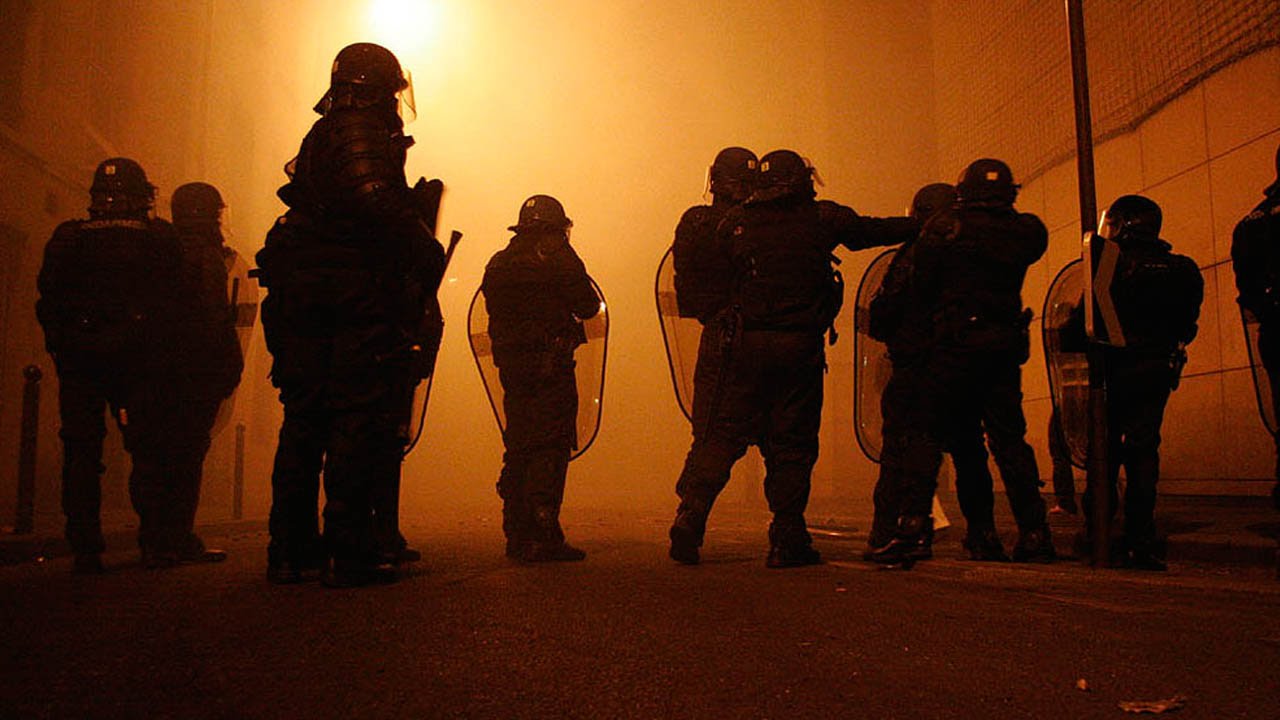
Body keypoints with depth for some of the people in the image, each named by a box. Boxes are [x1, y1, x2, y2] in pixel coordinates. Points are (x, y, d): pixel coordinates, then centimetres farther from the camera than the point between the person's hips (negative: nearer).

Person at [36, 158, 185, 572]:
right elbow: (171, 305, 0)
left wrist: (62, 349, 13)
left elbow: (48, 302, 5)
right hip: (137, 360, -1)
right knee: (148, 451, 5)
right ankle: (156, 543, 2)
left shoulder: (67, 238, 6)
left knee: (81, 453, 7)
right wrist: (157, 351, 7)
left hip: (78, 360, 2)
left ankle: (85, 549, 7)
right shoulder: (159, 239, 2)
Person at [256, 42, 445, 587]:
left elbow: (307, 209, 20)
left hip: (301, 293, 9)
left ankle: (291, 549, 16)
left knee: (304, 420, 11)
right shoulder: (366, 134, -4)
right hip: (361, 295, -8)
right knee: (362, 419, -5)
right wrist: (428, 252, -13)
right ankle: (349, 552, -5)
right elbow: (376, 200, -21)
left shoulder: (318, 137, 23)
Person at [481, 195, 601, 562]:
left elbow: (497, 313, 14)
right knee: (551, 449, -5)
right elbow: (589, 306, -2)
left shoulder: (498, 263, 13)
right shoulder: (559, 258, -6)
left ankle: (517, 536, 17)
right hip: (550, 366, -6)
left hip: (511, 366, 7)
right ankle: (544, 536, -7)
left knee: (519, 447, 12)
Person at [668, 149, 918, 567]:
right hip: (800, 347, -1)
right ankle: (787, 542, 10)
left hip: (747, 345, 1)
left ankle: (689, 522, 2)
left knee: (723, 436, 8)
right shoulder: (823, 219, 5)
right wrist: (922, 226, 33)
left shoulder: (735, 224, 8)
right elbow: (872, 231, 18)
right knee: (792, 443, 7)